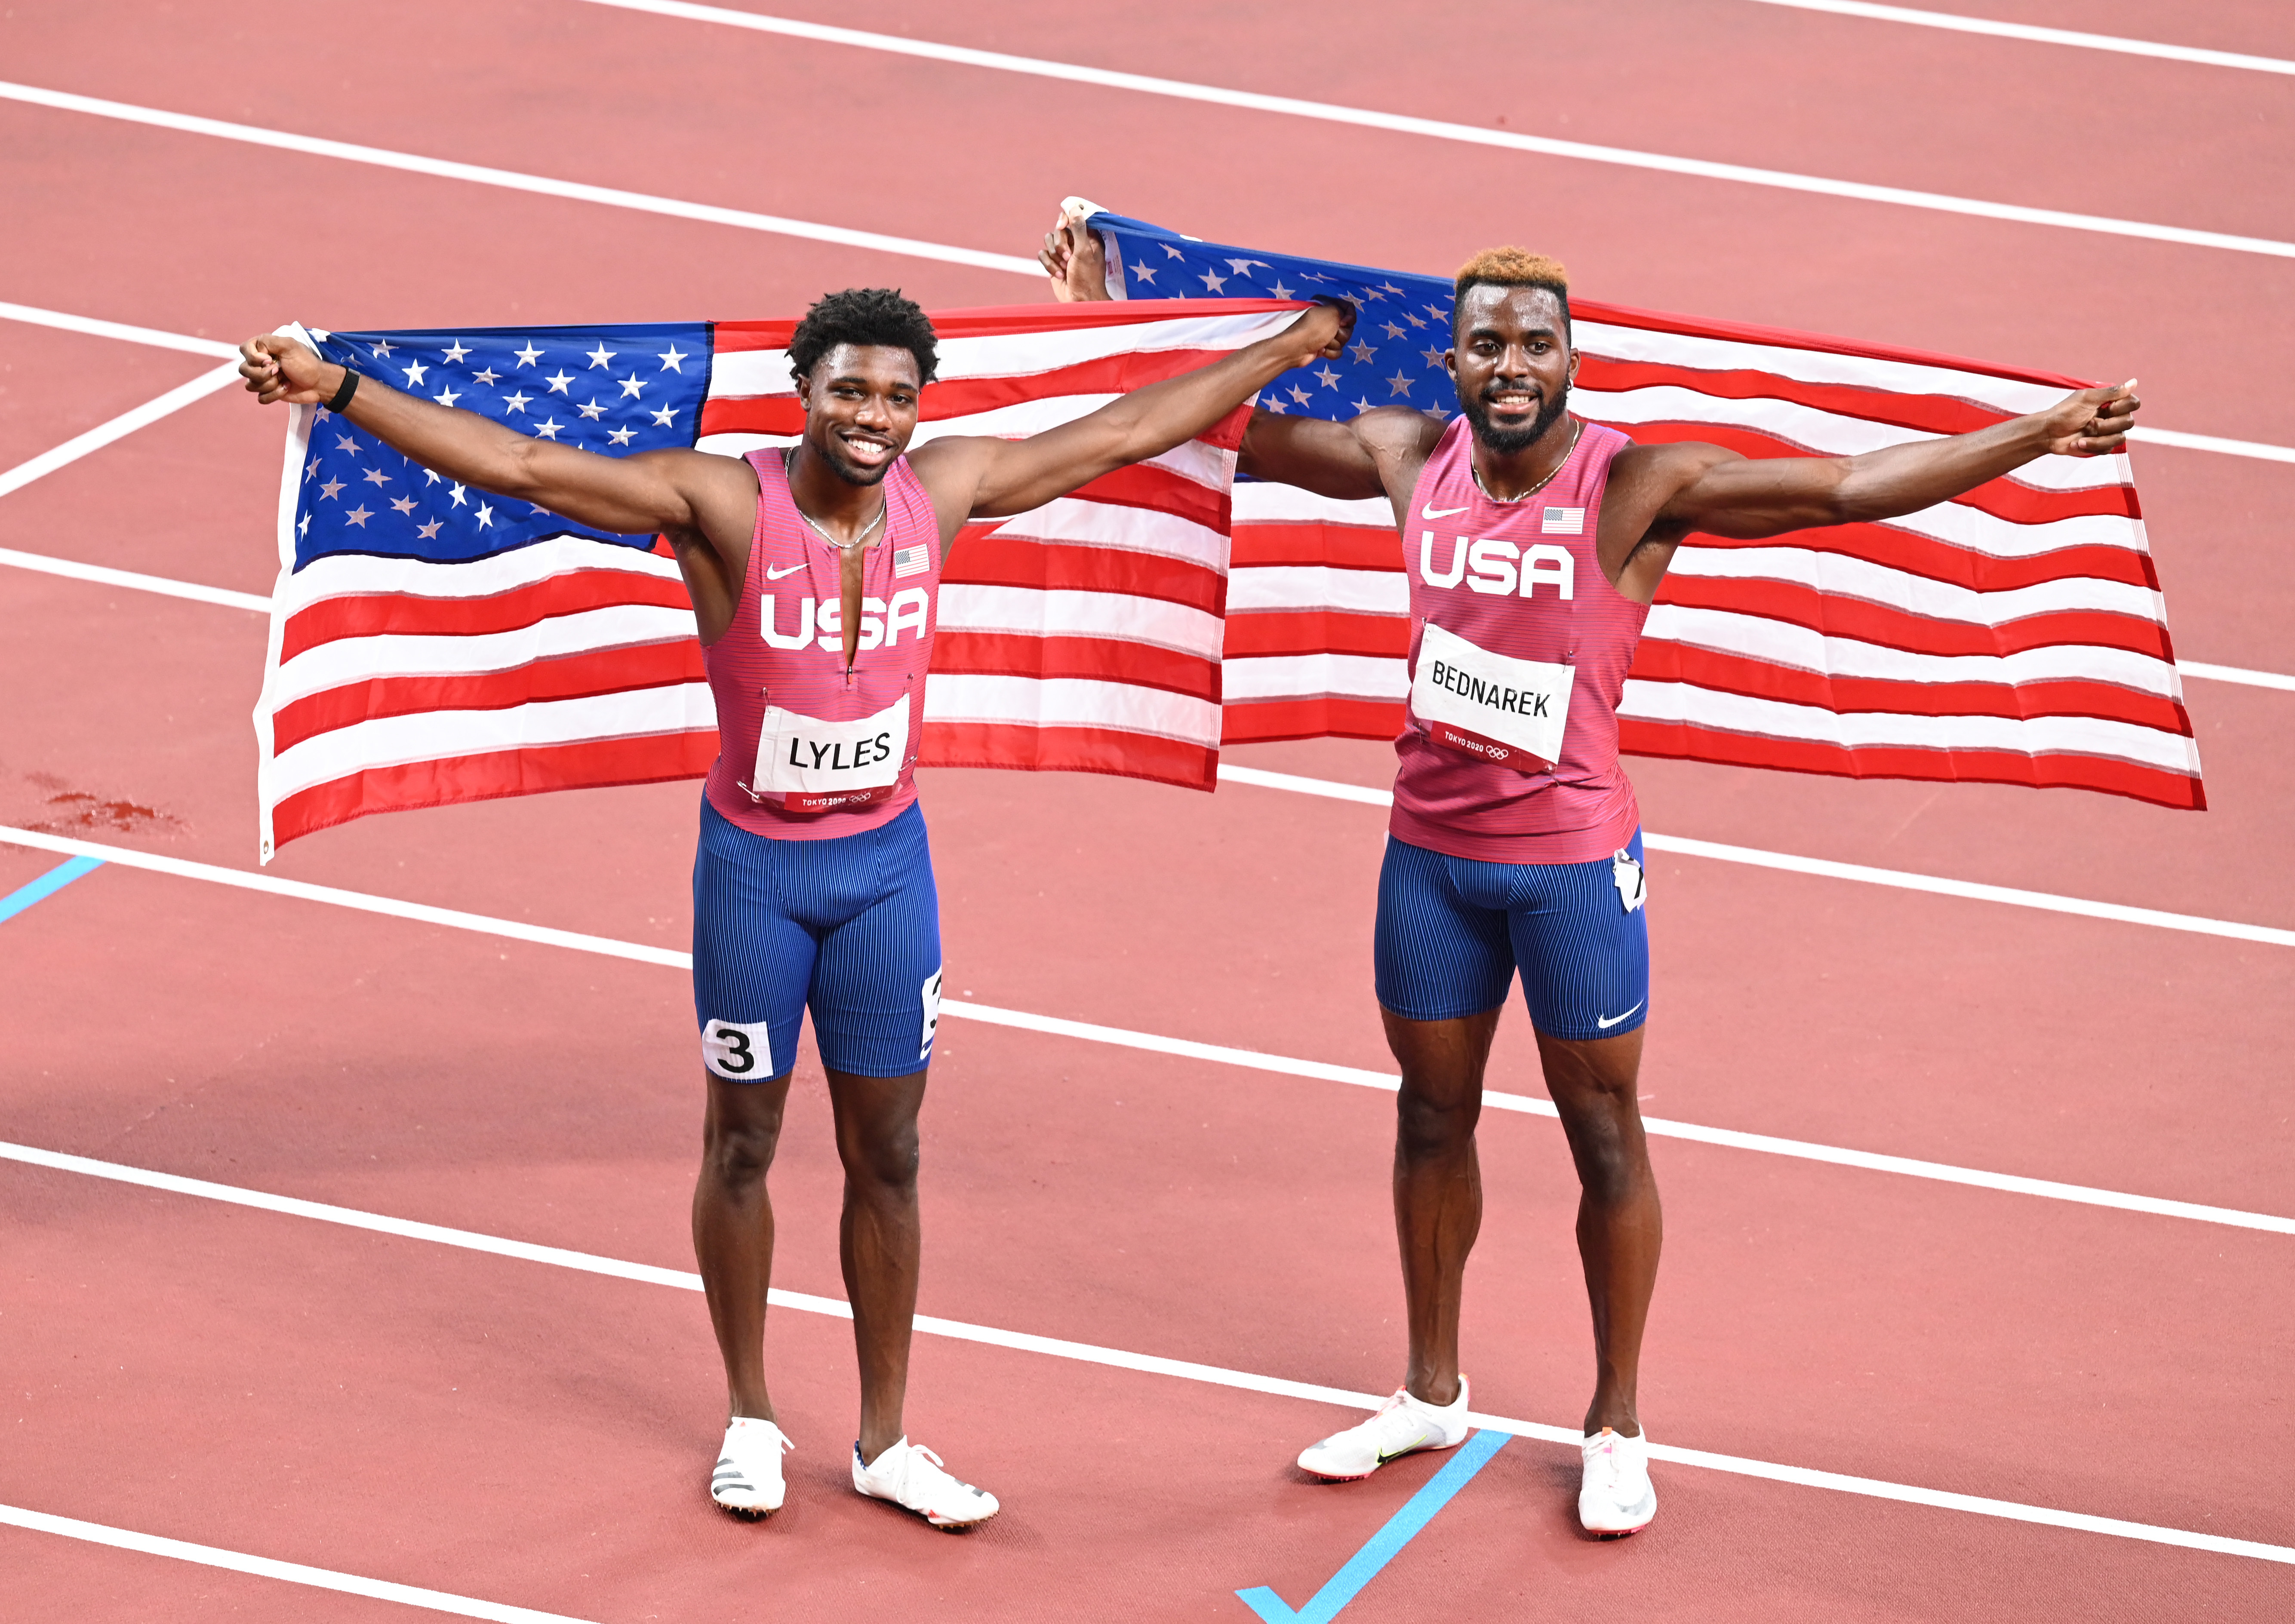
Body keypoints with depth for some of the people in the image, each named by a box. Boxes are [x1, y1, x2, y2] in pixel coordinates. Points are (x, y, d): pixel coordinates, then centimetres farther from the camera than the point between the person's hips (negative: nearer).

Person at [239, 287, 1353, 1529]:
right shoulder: (723, 504, -20)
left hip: (887, 865, 3)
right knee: (743, 1143, 11)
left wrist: (1293, 346, 12)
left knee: (885, 1155, 10)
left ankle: (885, 1443, 22)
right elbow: (520, 464, -26)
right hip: (756, 866, -3)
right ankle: (750, 1419, 29)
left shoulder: (944, 490, -7)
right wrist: (338, 388, -35)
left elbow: (1135, 426, 5)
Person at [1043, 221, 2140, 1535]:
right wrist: (1110, 321, 12)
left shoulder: (1640, 486, -16)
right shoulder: (1413, 460, -3)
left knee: (1605, 1132, 6)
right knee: (1433, 1116, 17)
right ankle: (1434, 1394, 34)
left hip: (1573, 859, -4)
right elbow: (1242, 434, 11)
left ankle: (1619, 1428, 19)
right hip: (1430, 849, 4)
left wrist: (2039, 437, -30)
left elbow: (1851, 488, -21)